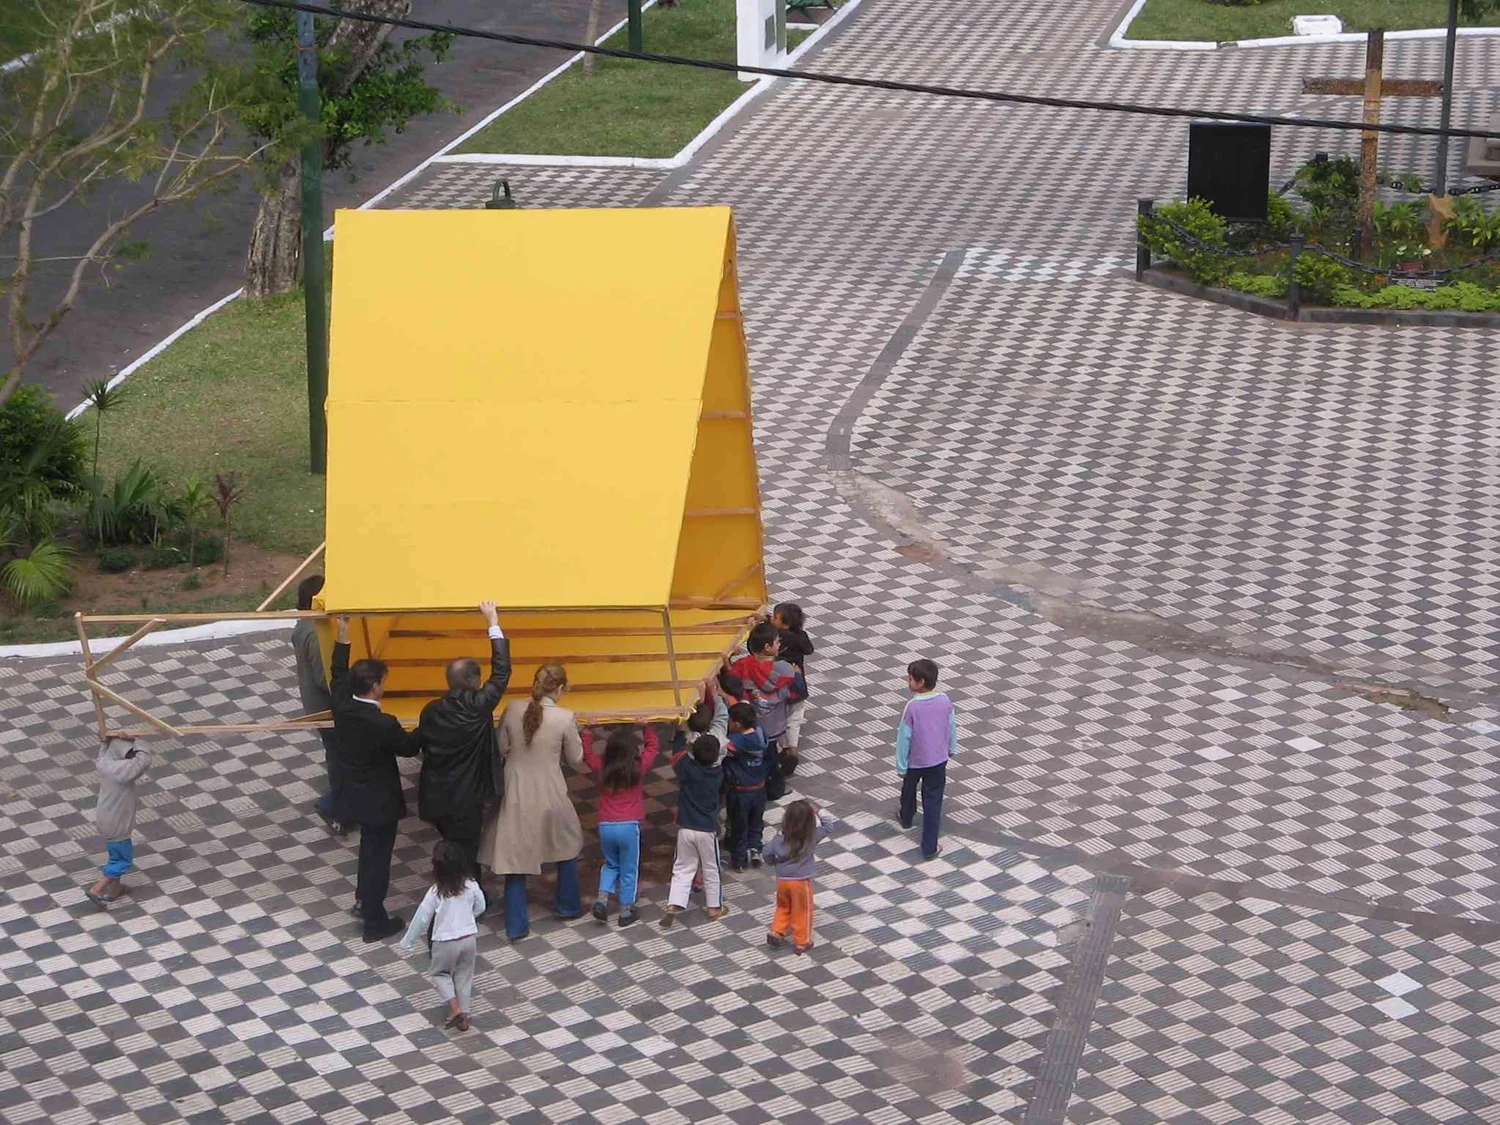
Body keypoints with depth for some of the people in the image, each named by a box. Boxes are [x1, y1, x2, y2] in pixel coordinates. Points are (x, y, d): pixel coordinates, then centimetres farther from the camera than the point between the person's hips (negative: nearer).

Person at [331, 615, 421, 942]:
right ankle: (375, 923, 19)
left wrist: (342, 638, 11)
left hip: (354, 793, 7)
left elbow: (339, 676, 7)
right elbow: (409, 747, -14)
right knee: (378, 856, 8)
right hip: (378, 800, -7)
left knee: (369, 846, 29)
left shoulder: (341, 707, -13)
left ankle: (363, 899, 47)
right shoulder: (383, 724, -31)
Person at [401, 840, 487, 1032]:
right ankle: (464, 1015, 22)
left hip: (445, 942, -3)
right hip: (469, 938, 3)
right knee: (464, 975, 20)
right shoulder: (472, 885, -11)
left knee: (440, 974, 20)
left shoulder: (436, 892, -21)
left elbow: (422, 918, -11)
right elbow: (480, 908, 6)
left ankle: (455, 1007, 3)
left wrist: (408, 941, 3)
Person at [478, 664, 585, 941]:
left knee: (515, 856, 11)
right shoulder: (565, 718, -17)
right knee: (566, 845, 25)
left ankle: (516, 925, 13)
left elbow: (502, 749, 2)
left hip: (516, 795, 2)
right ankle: (567, 906, 39)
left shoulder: (513, 710, -10)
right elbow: (576, 760, -4)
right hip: (549, 797, -2)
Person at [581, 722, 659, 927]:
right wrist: (645, 727, 17)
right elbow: (653, 745, 8)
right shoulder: (639, 769, -7)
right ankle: (626, 912, 17)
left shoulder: (602, 770, -3)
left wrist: (588, 731, 21)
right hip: (629, 826, -2)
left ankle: (602, 899, 5)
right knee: (629, 870, 12)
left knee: (611, 864, 24)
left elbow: (587, 752, 15)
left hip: (605, 826, 2)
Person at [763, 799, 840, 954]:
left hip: (782, 879, 2)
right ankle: (802, 942, 23)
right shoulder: (812, 837, -16)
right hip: (801, 882, -2)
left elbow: (768, 856, -2)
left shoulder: (780, 838, -11)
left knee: (783, 907, 27)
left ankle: (776, 932, 19)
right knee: (802, 911, 14)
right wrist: (817, 813, -2)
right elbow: (829, 824, -3)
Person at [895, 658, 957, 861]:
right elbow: (952, 728, 2)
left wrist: (901, 766, -6)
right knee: (933, 801, 9)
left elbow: (904, 737, -17)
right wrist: (951, 749, 21)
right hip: (938, 760, 2)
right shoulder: (945, 701, -13)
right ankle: (930, 847, 10)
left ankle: (906, 817, 56)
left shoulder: (912, 706, -25)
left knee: (909, 789, 28)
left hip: (914, 760, -2)